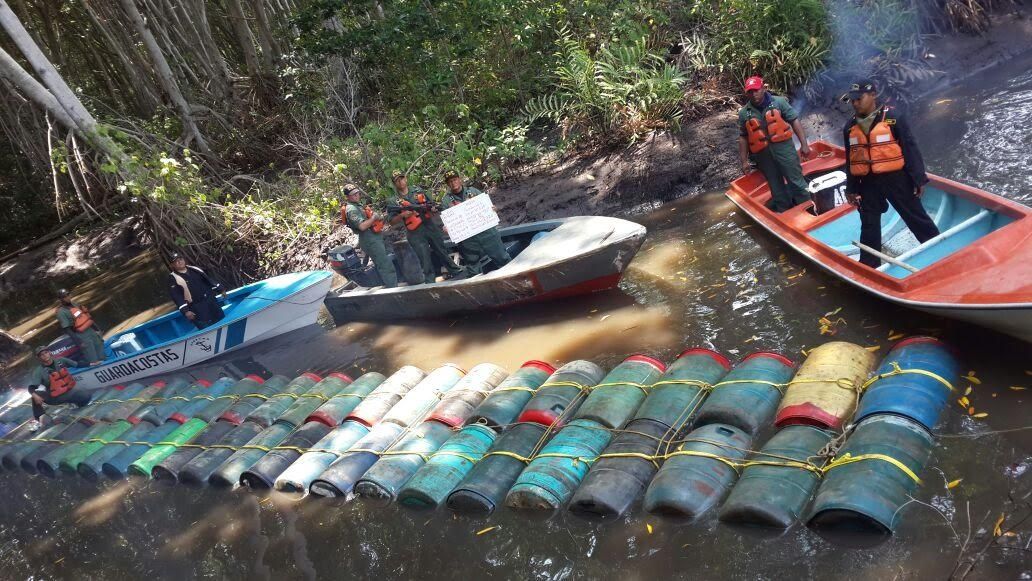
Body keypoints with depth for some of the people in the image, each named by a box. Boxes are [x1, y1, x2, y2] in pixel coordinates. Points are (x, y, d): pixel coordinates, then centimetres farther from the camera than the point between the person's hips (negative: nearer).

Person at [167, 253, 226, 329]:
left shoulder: (194, 269, 11)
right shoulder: (173, 278, -6)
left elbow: (208, 280, 19)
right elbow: (176, 296, -13)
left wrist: (220, 290, 16)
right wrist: (185, 311, -21)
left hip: (211, 300, 6)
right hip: (196, 307, -6)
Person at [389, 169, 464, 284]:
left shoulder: (418, 190, 9)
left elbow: (431, 204, 16)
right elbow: (392, 221, -1)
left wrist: (432, 209, -7)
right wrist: (402, 215, -18)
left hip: (430, 226, 3)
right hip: (415, 233, -3)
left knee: (442, 252, 11)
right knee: (425, 259, -2)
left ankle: (457, 273, 22)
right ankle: (430, 282, 6)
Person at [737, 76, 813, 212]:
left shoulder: (778, 102, -1)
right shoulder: (744, 113, 4)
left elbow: (794, 121, -3)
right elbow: (743, 138, 9)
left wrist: (804, 144, -10)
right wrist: (744, 161, 7)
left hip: (783, 147, -2)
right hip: (763, 155, 2)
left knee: (796, 181, -1)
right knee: (777, 188, 12)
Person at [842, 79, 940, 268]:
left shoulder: (892, 118, -9)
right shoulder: (850, 127, 5)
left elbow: (910, 149, -8)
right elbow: (850, 160, 12)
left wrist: (919, 179, -9)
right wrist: (851, 189, 13)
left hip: (896, 178, -4)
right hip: (868, 183, 4)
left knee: (916, 217, 6)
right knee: (869, 226, 11)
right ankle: (868, 265, 23)